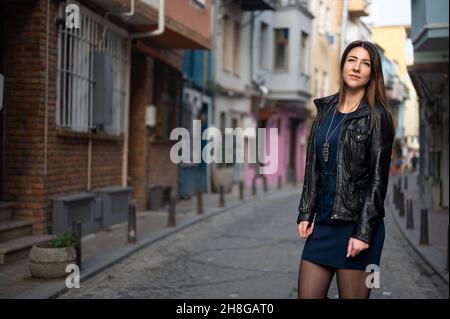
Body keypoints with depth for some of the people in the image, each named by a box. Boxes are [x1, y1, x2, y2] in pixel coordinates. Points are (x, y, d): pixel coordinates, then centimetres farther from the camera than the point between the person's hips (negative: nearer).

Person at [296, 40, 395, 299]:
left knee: (352, 294, 3)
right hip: (323, 221, 5)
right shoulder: (326, 109, 12)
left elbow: (378, 178, -9)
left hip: (356, 222, -5)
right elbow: (313, 167, 12)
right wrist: (305, 214, 6)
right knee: (307, 295, 4)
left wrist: (364, 232, -15)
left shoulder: (377, 116, -4)